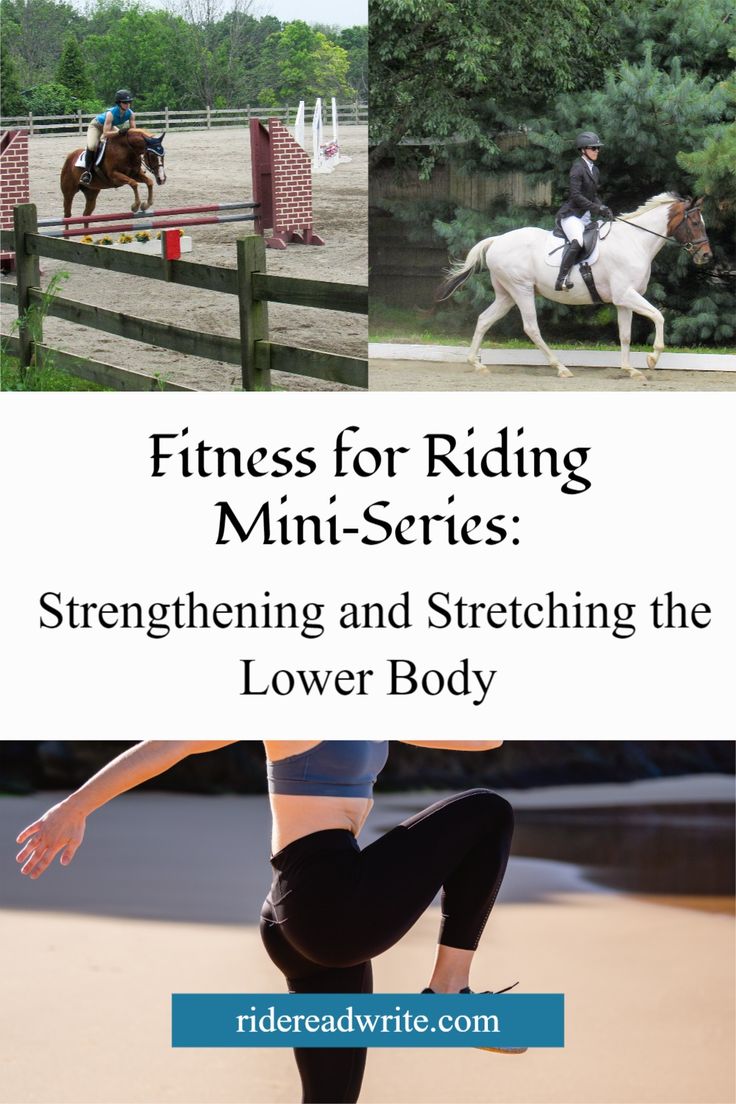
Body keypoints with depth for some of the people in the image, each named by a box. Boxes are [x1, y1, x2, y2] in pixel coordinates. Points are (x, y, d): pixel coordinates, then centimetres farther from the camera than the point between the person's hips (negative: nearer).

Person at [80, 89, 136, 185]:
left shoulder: (130, 114, -25)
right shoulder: (111, 113, -41)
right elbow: (106, 133, -43)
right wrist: (120, 131, -55)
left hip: (111, 126, 7)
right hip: (96, 125, -7)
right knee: (92, 146, -31)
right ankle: (87, 171, -19)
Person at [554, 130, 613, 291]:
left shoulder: (594, 170, 16)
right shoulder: (578, 168, -9)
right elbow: (575, 195, -17)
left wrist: (604, 208, 3)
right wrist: (597, 208, -20)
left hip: (586, 217, 10)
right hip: (572, 214, -10)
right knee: (577, 242, -32)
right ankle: (562, 280, -36)